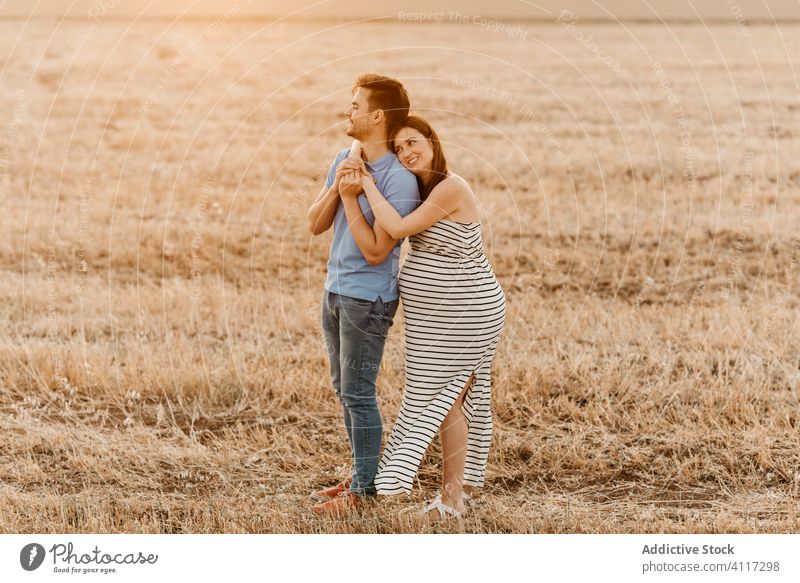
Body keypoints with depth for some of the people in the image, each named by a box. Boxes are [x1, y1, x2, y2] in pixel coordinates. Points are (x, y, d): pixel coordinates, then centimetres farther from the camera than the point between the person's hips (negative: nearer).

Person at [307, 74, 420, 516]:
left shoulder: (399, 180, -19)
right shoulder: (345, 159, 6)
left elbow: (375, 251, -21)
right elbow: (315, 224, 4)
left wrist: (351, 198, -21)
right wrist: (336, 187, -12)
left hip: (368, 298, -8)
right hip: (335, 290, 8)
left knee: (358, 393, -3)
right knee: (344, 390, 16)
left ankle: (365, 488, 8)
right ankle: (360, 474, 28)